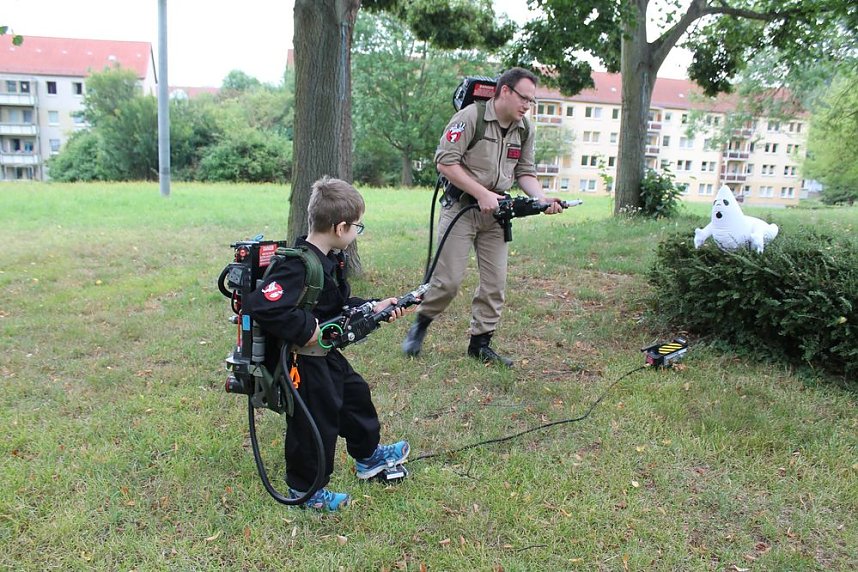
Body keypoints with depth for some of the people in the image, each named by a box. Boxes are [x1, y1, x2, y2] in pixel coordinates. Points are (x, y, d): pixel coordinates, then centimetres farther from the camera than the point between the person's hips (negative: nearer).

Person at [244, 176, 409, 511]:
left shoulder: (330, 259, 3)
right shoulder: (299, 266, -29)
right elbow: (261, 305, -37)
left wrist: (372, 309, 4)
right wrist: (306, 330, -31)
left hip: (325, 353, 11)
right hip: (301, 360, -11)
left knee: (354, 393, 25)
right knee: (315, 420, 3)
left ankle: (368, 456, 48)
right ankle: (304, 489, 25)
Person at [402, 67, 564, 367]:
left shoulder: (524, 131, 9)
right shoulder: (470, 117, -11)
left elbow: (525, 172, 14)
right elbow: (445, 162, -15)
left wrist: (542, 198, -6)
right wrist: (482, 193, -18)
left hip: (495, 211, 6)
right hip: (461, 206, -6)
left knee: (495, 282, 4)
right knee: (449, 278, -7)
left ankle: (480, 342, 17)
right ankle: (421, 323, 19)